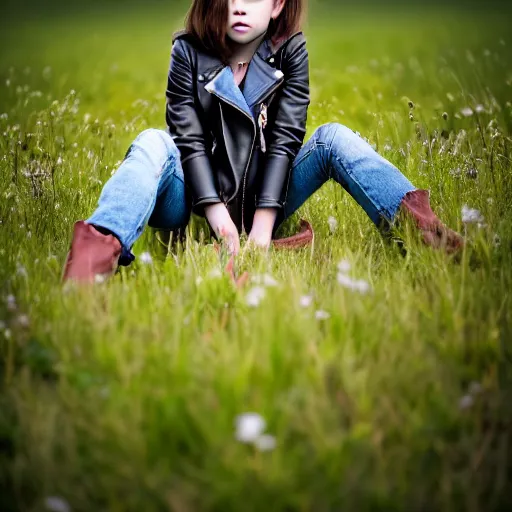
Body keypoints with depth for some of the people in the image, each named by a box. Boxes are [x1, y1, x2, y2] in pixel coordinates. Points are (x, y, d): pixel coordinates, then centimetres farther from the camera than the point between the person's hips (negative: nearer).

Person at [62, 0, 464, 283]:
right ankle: (101, 246, -56)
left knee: (333, 136, -15)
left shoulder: (290, 51, -2)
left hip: (261, 203, 2)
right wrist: (217, 215, -23)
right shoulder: (189, 51, -4)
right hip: (197, 200, -1)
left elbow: (284, 139, -10)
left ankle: (416, 222, -37)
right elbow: (188, 138, -11)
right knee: (154, 143, -28)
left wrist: (263, 223, -19)